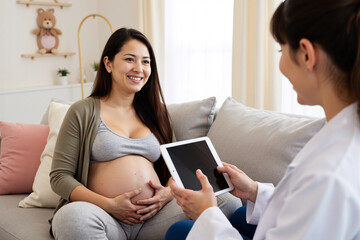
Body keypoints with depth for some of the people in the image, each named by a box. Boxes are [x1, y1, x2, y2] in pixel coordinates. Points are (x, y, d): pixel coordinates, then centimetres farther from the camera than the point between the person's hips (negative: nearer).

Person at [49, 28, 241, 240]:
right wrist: (109, 204, -13)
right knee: (72, 216, -40)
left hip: (154, 215, 4)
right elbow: (60, 176, 1)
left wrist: (168, 193, -4)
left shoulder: (154, 113, 20)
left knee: (228, 203, -20)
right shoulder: (83, 112, 6)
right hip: (108, 218, -3)